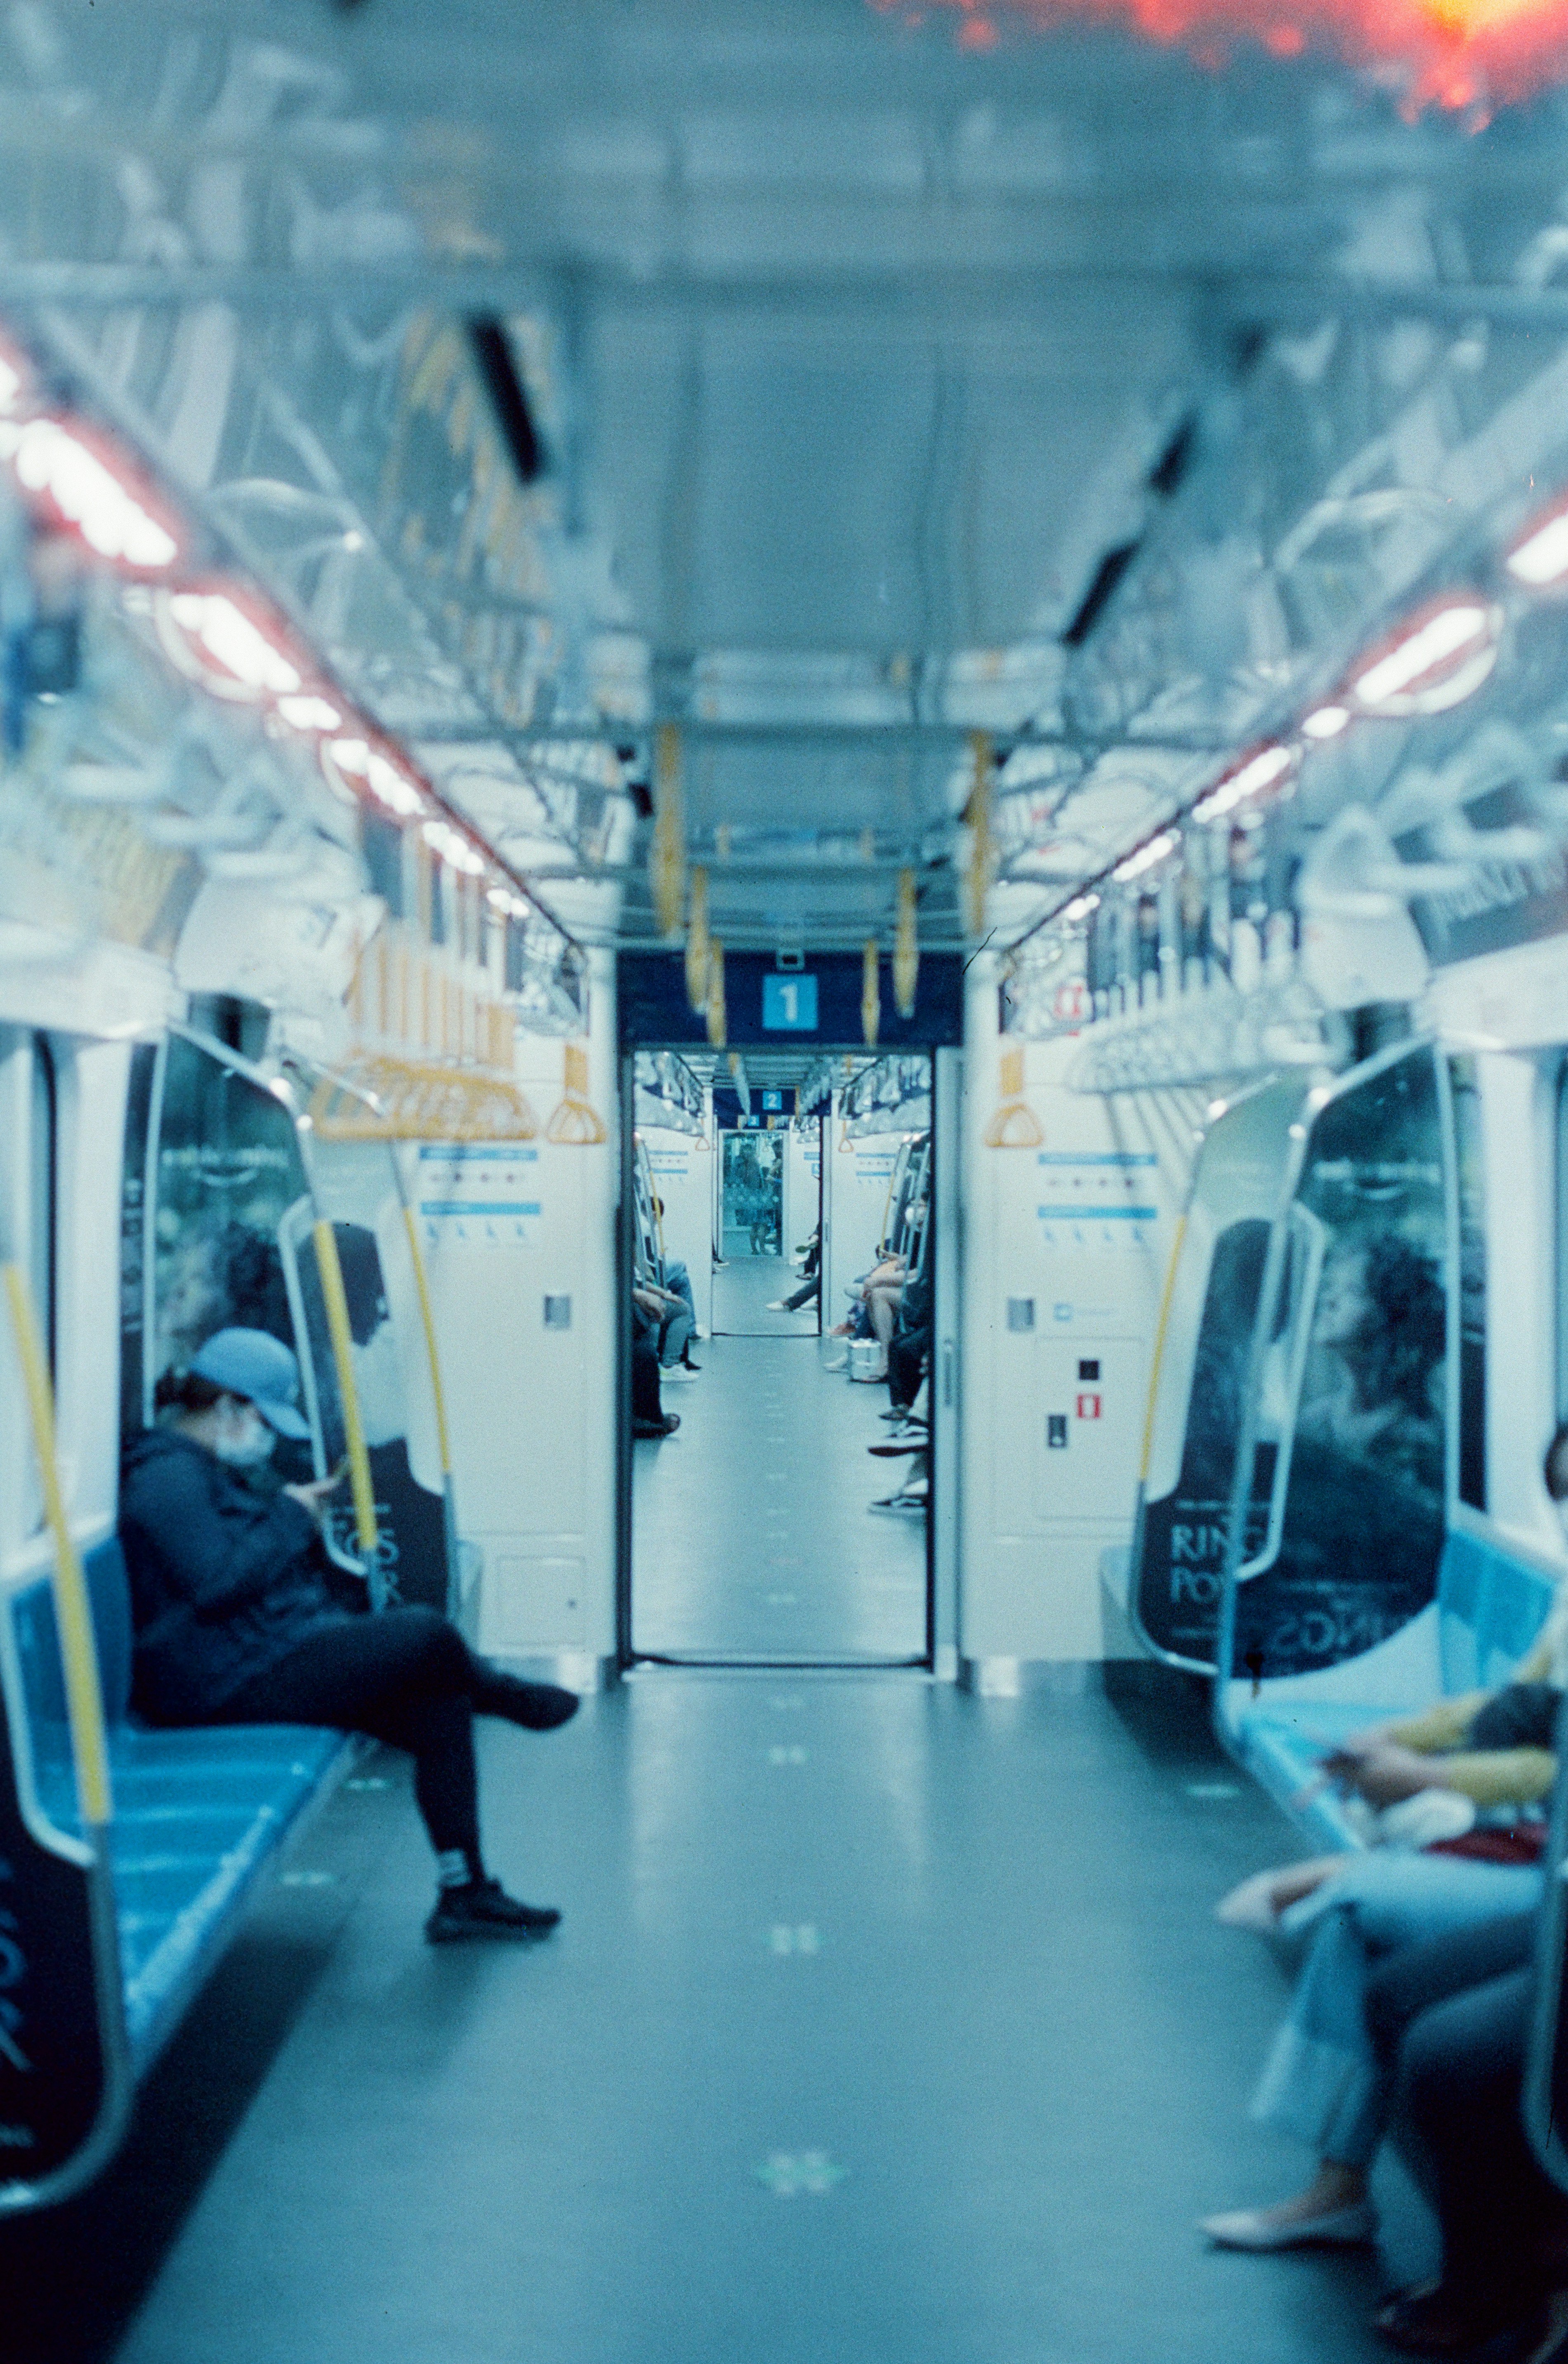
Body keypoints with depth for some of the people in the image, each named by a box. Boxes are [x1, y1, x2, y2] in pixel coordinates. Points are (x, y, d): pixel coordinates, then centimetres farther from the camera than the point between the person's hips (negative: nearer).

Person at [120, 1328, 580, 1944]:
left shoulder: (218, 1470, 20)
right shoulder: (167, 1474, -14)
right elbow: (217, 1583, -25)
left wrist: (302, 1518, 7)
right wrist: (290, 1517, -14)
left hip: (281, 1655, 11)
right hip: (232, 1685, -11)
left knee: (439, 1708, -1)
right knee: (428, 1635, -17)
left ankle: (464, 1894, 4)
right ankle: (508, 1695, 17)